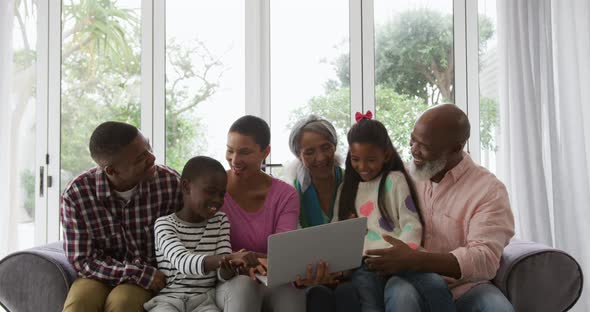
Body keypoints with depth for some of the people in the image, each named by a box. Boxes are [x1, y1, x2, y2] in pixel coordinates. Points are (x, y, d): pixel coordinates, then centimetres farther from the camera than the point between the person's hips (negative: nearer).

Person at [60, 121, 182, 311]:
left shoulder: (170, 183, -15)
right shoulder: (75, 195, -15)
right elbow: (82, 260, -11)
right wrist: (139, 274, -21)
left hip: (155, 273, 0)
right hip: (100, 274, 1)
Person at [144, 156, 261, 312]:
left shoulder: (220, 221, 9)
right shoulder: (164, 224, -3)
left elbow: (222, 274, 1)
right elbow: (182, 262, -23)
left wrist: (231, 265, -26)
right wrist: (231, 257, -38)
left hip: (203, 299, 3)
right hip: (167, 298, -3)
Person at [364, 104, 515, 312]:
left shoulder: (489, 189, -6)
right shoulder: (405, 176, 8)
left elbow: (485, 258, -18)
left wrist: (413, 260, -29)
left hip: (463, 286, -2)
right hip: (410, 280, 2)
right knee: (400, 294, -32)